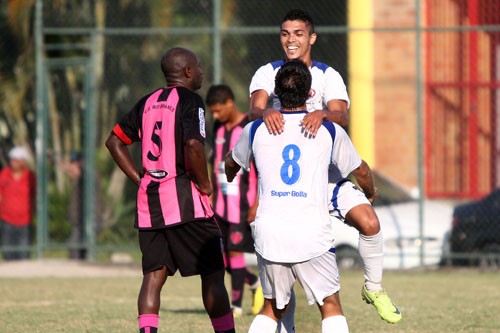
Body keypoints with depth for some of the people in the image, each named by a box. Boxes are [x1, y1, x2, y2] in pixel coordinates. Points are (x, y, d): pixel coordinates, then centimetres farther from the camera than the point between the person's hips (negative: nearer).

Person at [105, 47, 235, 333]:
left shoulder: (147, 103, 14)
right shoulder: (190, 100, -7)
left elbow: (115, 141, 19)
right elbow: (193, 145, -22)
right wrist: (204, 185, -9)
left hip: (149, 199, 6)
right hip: (184, 198, -6)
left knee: (154, 275, 5)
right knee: (212, 273, 0)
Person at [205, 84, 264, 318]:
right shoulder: (218, 128, 11)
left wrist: (256, 204, -15)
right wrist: (210, 196, 14)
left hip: (241, 203, -7)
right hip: (220, 202, 7)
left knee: (234, 251, -7)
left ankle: (236, 305, 0)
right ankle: (254, 282, 25)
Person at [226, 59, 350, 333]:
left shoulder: (255, 130, 9)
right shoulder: (330, 132, 5)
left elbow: (231, 164, 31)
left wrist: (230, 180, 56)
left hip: (268, 232, 2)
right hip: (312, 233, -2)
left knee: (272, 308, 19)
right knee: (331, 307, 11)